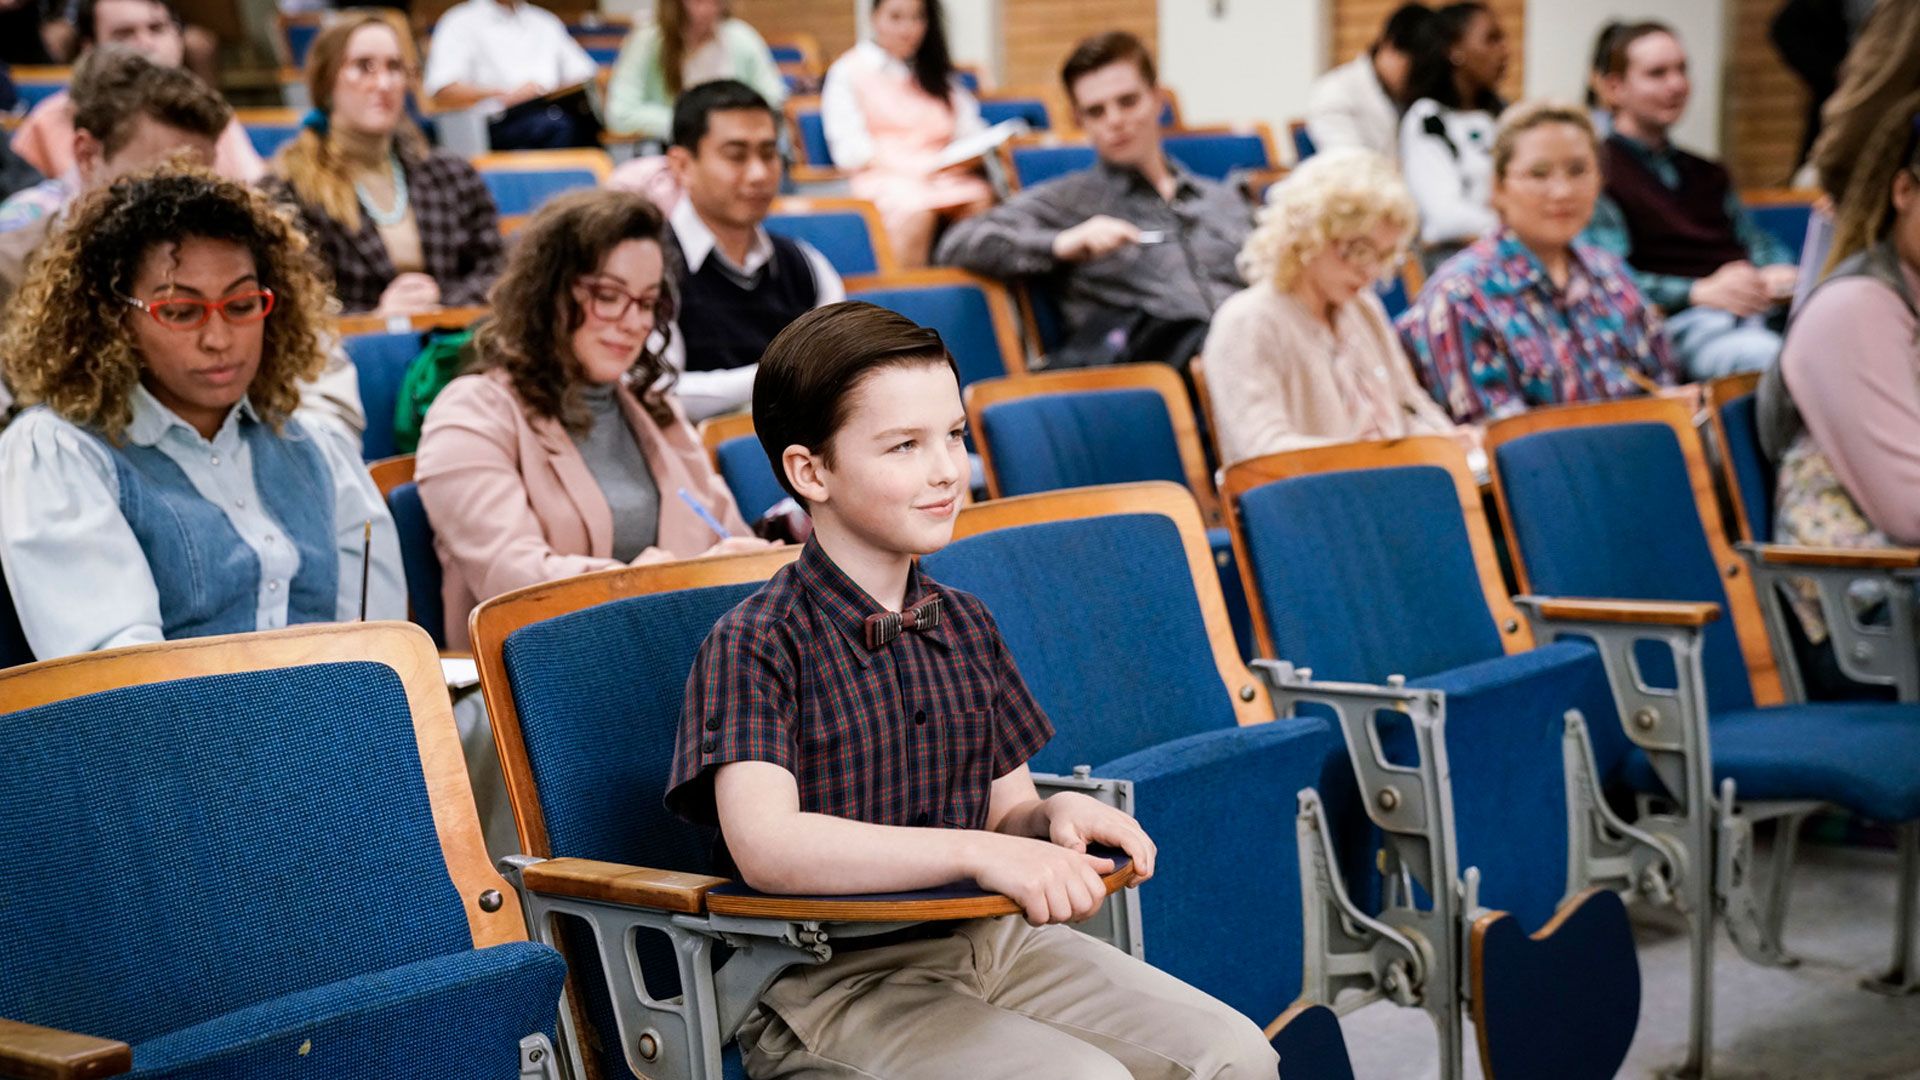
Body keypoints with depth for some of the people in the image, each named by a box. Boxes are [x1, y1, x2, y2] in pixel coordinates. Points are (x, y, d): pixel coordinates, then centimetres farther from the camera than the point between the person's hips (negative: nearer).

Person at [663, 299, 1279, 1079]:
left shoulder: (964, 626, 10)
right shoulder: (755, 645, -12)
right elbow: (767, 848, -27)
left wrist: (1054, 818, -9)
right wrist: (979, 851, -33)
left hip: (987, 940, 7)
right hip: (830, 981, -6)